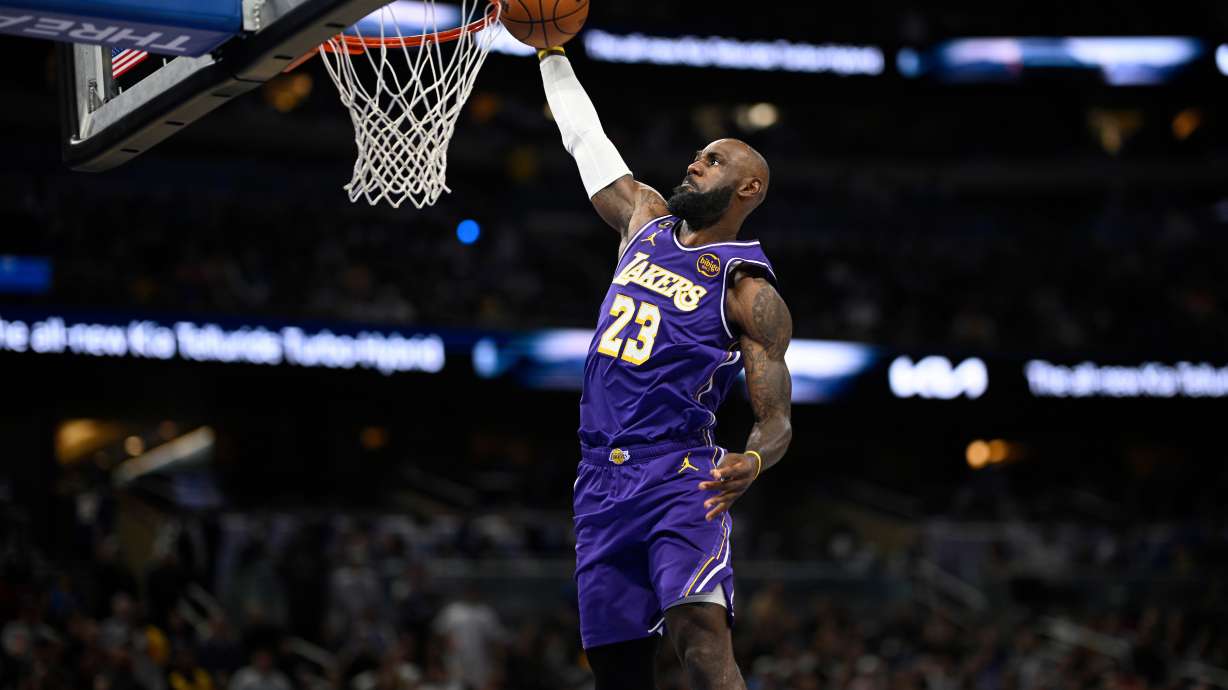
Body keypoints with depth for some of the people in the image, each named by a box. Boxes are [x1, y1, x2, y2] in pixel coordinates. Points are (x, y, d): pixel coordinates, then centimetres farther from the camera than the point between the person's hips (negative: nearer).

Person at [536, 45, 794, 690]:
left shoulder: (751, 293, -4)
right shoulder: (646, 219, 15)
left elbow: (776, 420, -7)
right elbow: (586, 139, 28)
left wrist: (752, 461, -29)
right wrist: (550, 52, 29)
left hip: (681, 479, -6)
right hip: (602, 483, 6)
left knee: (702, 636, -27)